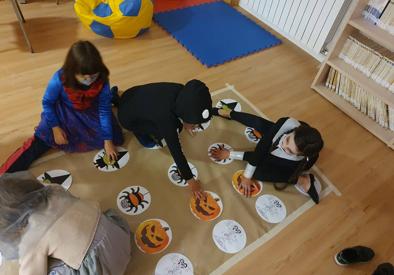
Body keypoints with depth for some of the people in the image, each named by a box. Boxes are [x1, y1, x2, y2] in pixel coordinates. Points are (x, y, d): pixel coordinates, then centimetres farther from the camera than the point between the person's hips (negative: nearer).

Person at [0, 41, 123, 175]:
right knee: (44, 137, -18)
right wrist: (55, 128, -18)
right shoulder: (60, 79, -32)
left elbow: (104, 109, -19)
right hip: (64, 112, -1)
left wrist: (108, 140, -18)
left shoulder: (102, 80, -28)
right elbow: (47, 103, -13)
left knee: (115, 138, -5)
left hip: (91, 110, 1)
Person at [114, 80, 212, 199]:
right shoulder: (166, 118, -43)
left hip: (137, 96, 6)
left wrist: (185, 123, 13)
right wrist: (191, 181, -26)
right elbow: (176, 152, -35)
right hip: (127, 116, -6)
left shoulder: (183, 93, -24)